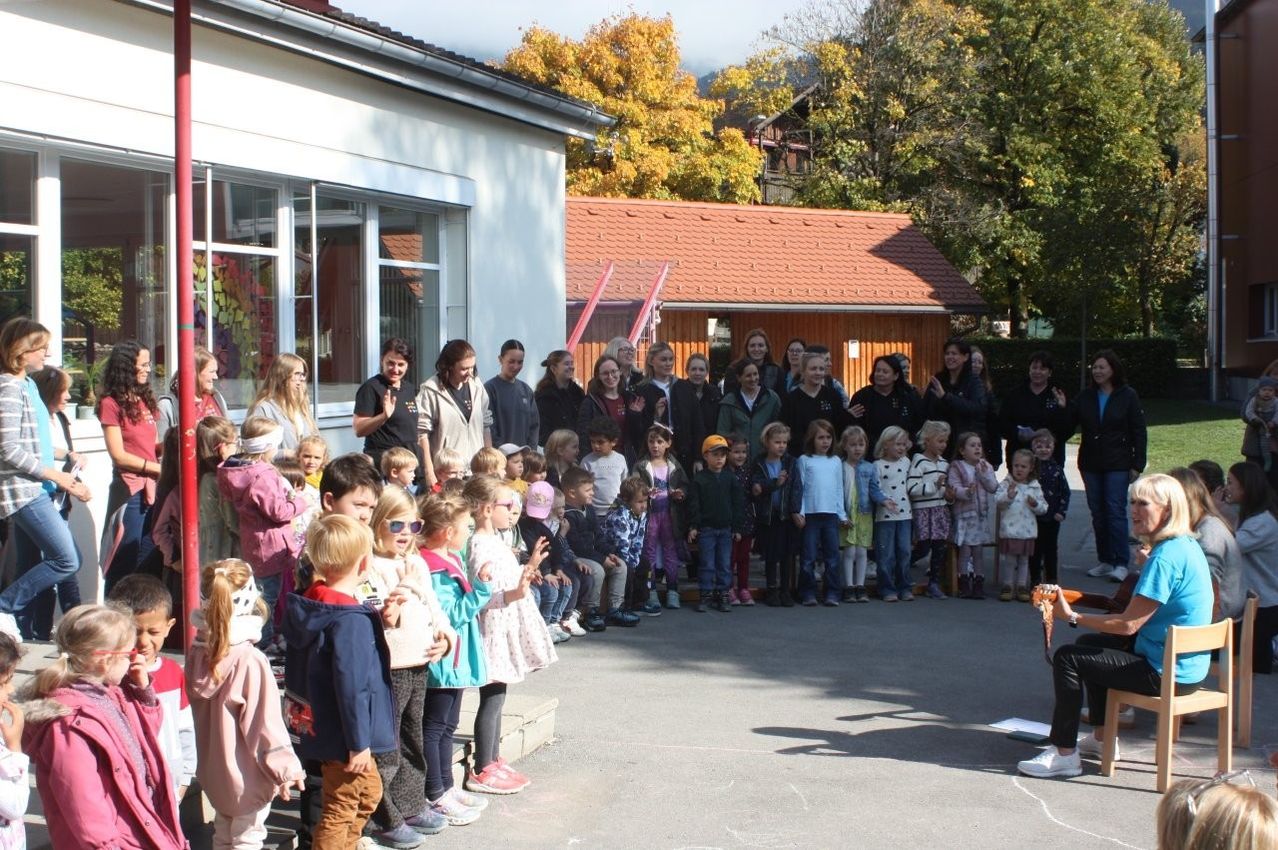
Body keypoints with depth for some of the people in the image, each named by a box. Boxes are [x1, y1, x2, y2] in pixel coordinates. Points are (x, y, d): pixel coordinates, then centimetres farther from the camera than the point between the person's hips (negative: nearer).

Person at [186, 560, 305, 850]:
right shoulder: (250, 662, -26)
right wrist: (285, 769, -12)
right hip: (246, 776, -6)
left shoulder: (198, 652, -7)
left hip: (213, 769, 6)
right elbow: (265, 723, -22)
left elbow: (198, 707, 6)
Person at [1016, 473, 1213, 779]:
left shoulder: (1166, 557, -23)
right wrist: (1147, 563, 12)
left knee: (1067, 658, -8)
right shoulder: (1186, 546, 8)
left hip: (1168, 673, -11)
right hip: (1183, 663, 11)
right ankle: (1102, 738, 33)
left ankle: (1064, 754, -2)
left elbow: (1128, 624, -22)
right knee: (1090, 645, 27)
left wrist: (1072, 616, -16)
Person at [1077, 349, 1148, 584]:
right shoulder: (1085, 397, 9)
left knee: (1115, 510, -9)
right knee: (1097, 512, 7)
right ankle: (1105, 560, 15)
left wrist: (1137, 465, -6)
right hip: (1091, 463, 4)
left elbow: (1139, 433, -1)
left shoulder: (1127, 396, -1)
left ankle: (1121, 563, -6)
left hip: (1117, 464, -4)